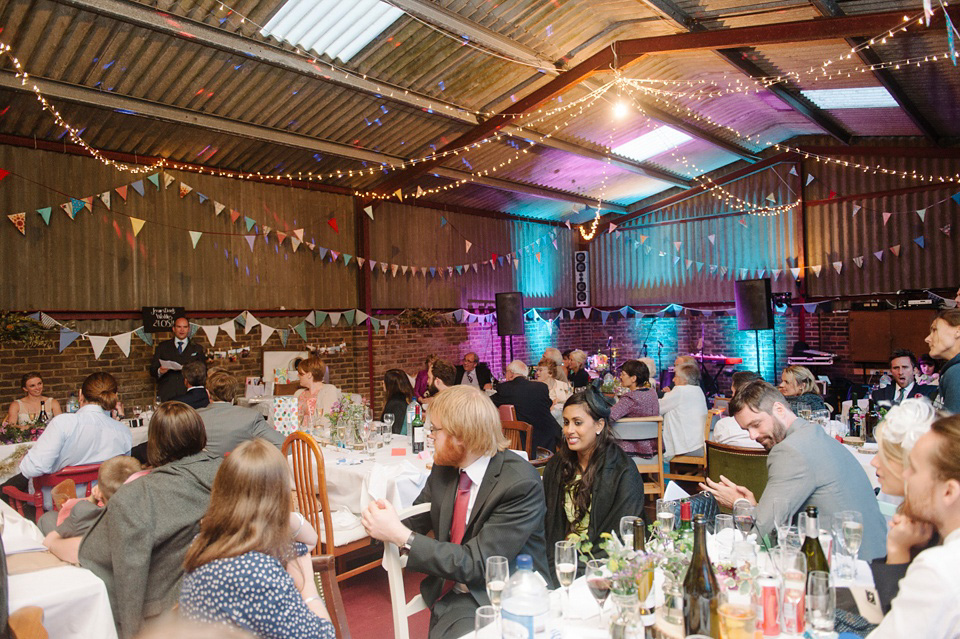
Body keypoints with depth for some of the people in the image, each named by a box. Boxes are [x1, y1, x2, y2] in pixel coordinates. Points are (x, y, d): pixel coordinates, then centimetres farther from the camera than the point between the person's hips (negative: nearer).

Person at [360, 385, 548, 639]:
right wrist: (381, 520, -14)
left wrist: (401, 536, -25)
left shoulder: (521, 484, -20)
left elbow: (476, 564, -21)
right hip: (453, 592, 5)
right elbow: (416, 521, 9)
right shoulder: (445, 466, 0)